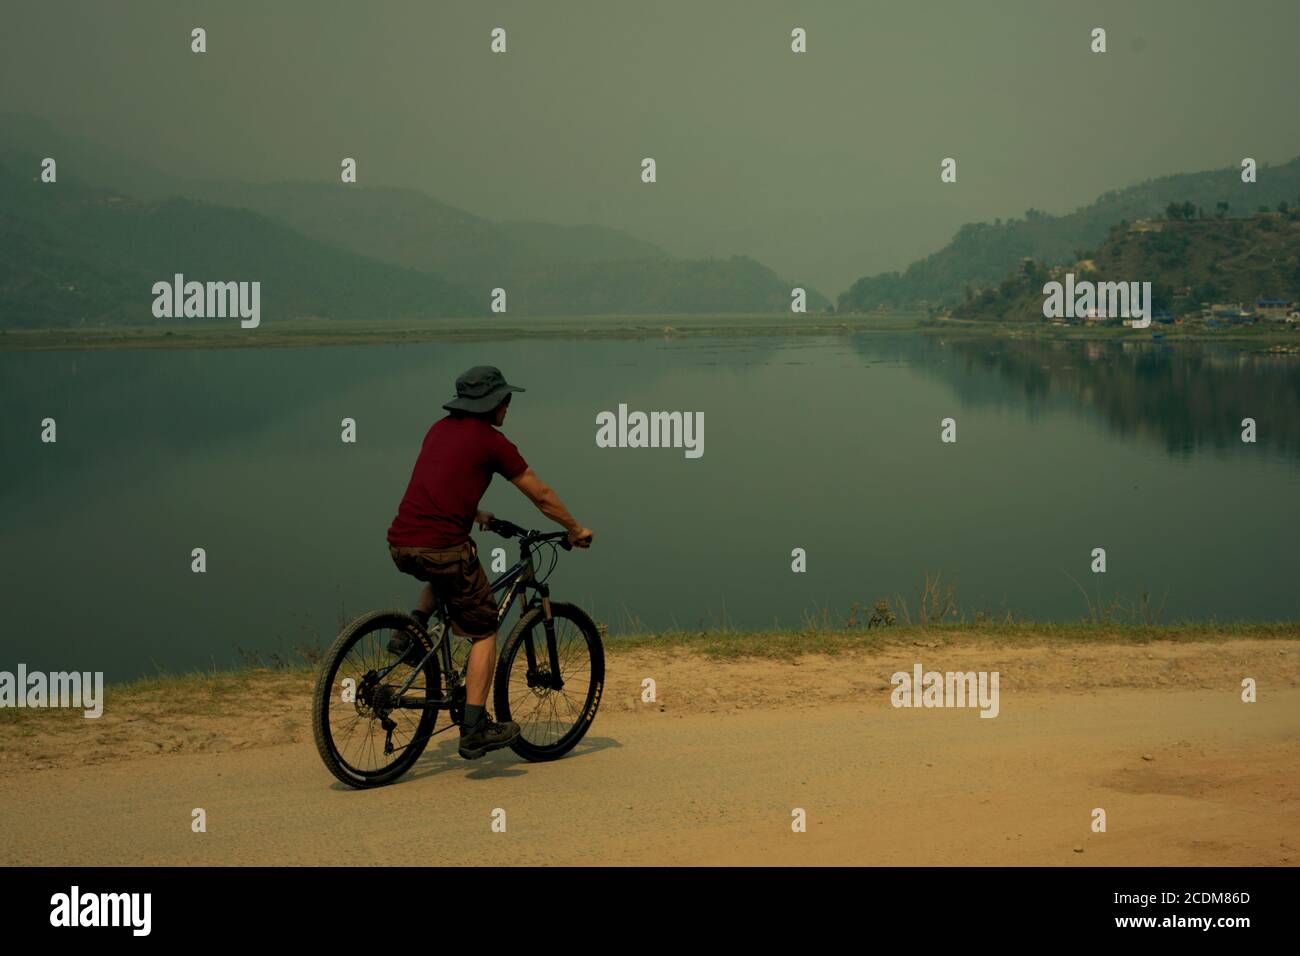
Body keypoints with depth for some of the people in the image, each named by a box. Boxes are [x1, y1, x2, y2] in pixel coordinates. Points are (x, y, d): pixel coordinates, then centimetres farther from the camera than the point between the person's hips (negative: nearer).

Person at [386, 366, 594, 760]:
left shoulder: (440, 429, 20)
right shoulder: (491, 441, 0)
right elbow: (542, 497, 7)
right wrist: (576, 530, 21)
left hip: (400, 545, 7)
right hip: (441, 546, -7)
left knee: (445, 576, 39)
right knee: (484, 630, 8)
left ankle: (411, 632, 18)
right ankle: (475, 728, 2)